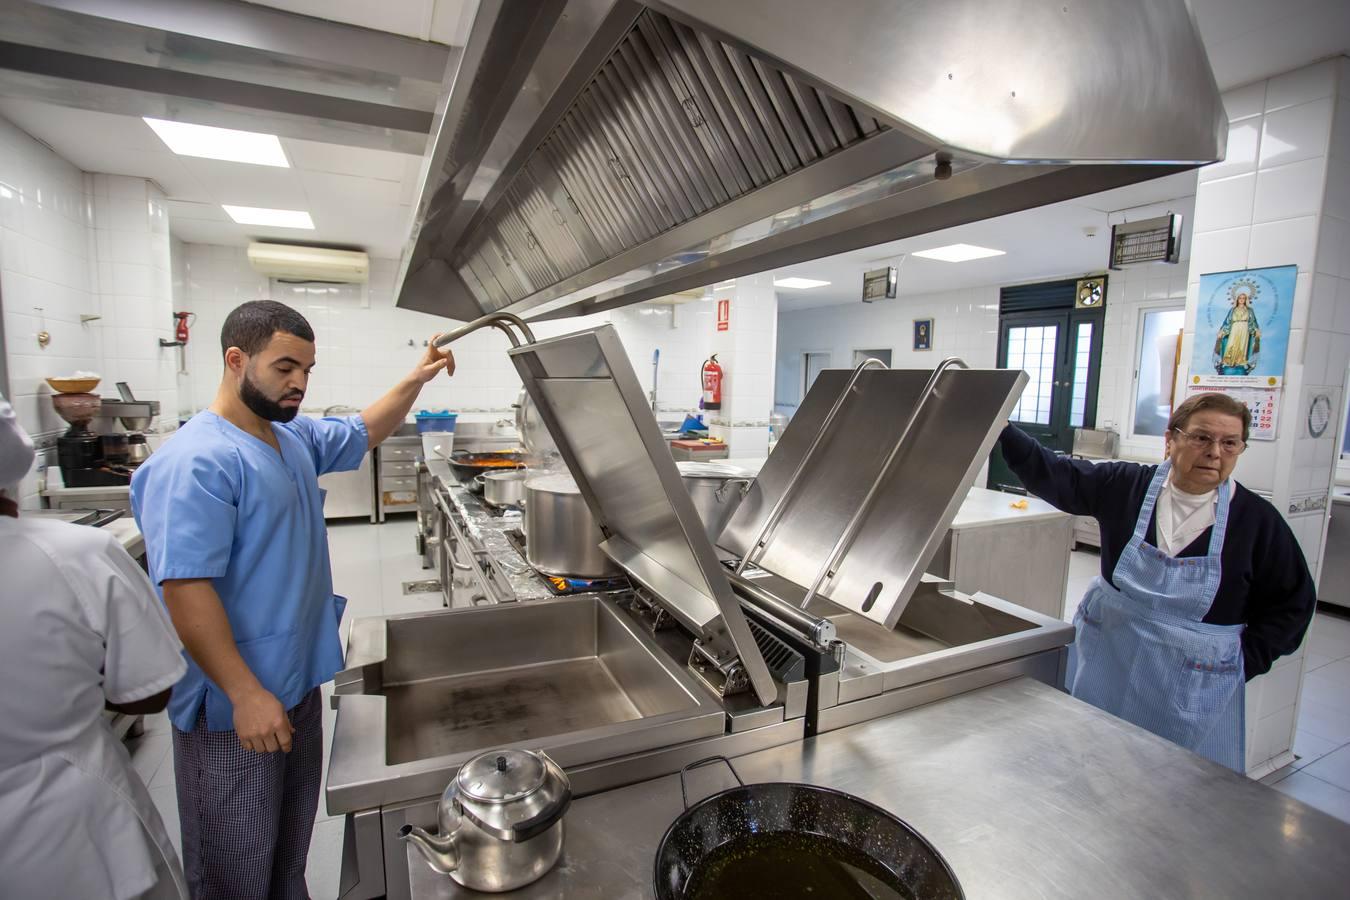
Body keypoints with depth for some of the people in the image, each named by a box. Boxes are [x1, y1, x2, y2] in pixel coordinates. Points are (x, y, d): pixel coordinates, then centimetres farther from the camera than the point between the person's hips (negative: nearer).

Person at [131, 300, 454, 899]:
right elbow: (184, 588, -27)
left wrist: (415, 381, 8)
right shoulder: (199, 461, -23)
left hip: (297, 682, 8)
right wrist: (246, 694, -26)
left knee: (291, 845, 26)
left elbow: (363, 432, 21)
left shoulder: (296, 438, 4)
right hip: (235, 704, -8)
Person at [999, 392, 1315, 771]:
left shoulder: (1258, 520, -6)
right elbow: (1051, 474, -6)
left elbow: (1293, 602, 3)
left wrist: (1244, 661, -4)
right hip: (1106, 658, 1)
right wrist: (1001, 430, -19)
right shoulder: (1126, 485, -6)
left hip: (1193, 682, 0)